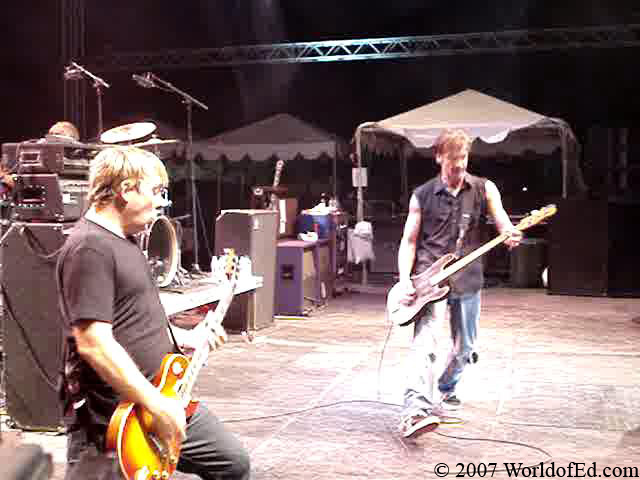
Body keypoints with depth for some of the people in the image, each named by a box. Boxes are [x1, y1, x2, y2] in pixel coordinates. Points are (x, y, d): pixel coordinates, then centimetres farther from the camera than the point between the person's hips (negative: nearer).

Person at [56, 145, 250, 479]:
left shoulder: (122, 241, 12)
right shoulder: (89, 247, -20)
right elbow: (93, 343, -27)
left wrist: (184, 338, 19)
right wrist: (157, 406, -24)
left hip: (160, 398, 10)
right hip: (109, 419, -10)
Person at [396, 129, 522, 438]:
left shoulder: (484, 189, 3)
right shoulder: (422, 195, 2)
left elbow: (502, 221, -10)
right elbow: (409, 241, 2)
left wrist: (510, 235, -35)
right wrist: (405, 281, -12)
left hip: (468, 281, 3)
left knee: (464, 348, 14)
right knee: (423, 342, -22)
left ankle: (445, 392, 41)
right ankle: (416, 411, -31)